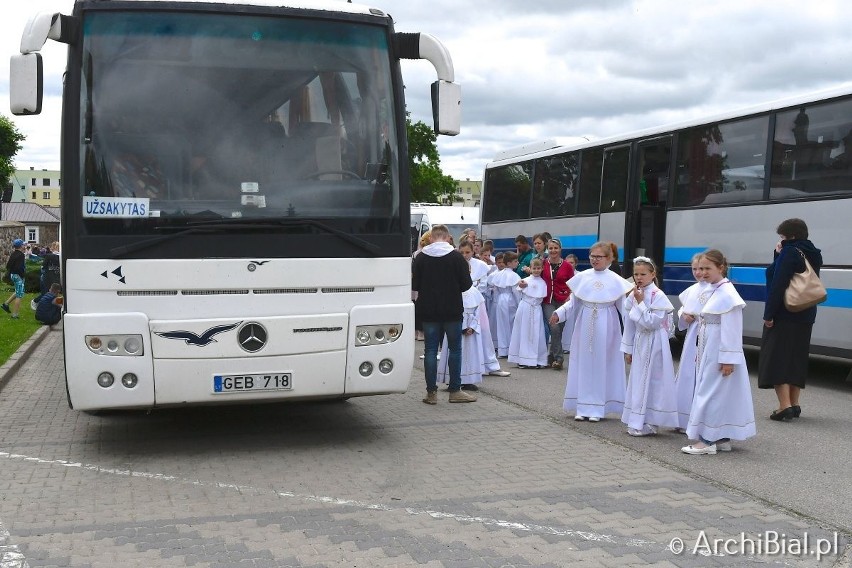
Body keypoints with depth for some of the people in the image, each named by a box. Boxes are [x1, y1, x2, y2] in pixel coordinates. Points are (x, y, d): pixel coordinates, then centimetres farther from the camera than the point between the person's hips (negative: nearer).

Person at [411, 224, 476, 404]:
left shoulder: (421, 257, -2)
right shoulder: (456, 256, -7)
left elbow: (414, 285, 1)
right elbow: (466, 284, -7)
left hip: (428, 311, 2)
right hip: (452, 310, -1)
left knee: (430, 350, 5)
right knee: (455, 349, 8)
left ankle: (431, 392, 6)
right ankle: (455, 391, 10)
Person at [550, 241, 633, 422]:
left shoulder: (615, 281, -3)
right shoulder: (582, 277, 3)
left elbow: (624, 306, 0)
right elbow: (573, 303, 6)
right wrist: (559, 313, -5)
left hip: (606, 327, -2)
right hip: (584, 325, 2)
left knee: (602, 365, 2)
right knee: (584, 364, 6)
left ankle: (597, 408, 10)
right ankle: (582, 407, 13)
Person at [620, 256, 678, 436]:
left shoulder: (658, 296, -14)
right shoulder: (633, 296, 6)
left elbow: (651, 323, -20)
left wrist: (640, 303, -20)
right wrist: (628, 348, 12)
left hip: (654, 344, -7)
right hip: (639, 342, 7)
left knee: (652, 381, -3)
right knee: (638, 380, 11)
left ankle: (650, 423, 4)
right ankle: (638, 421, 20)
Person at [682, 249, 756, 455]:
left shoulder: (727, 293, -17)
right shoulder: (711, 290, 12)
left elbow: (732, 330, -20)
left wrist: (728, 359, -21)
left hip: (720, 353, -9)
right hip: (708, 351, 9)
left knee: (711, 392, -6)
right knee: (720, 393, 13)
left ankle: (708, 440, -1)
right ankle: (723, 439, 21)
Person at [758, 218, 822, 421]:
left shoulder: (789, 253, -15)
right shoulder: (812, 255, 13)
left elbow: (778, 285, -21)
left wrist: (768, 314, -18)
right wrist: (779, 254, 3)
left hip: (784, 315, -9)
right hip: (804, 316, 9)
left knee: (776, 357, -5)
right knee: (796, 358, 14)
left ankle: (785, 406, -12)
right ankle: (794, 405, 18)